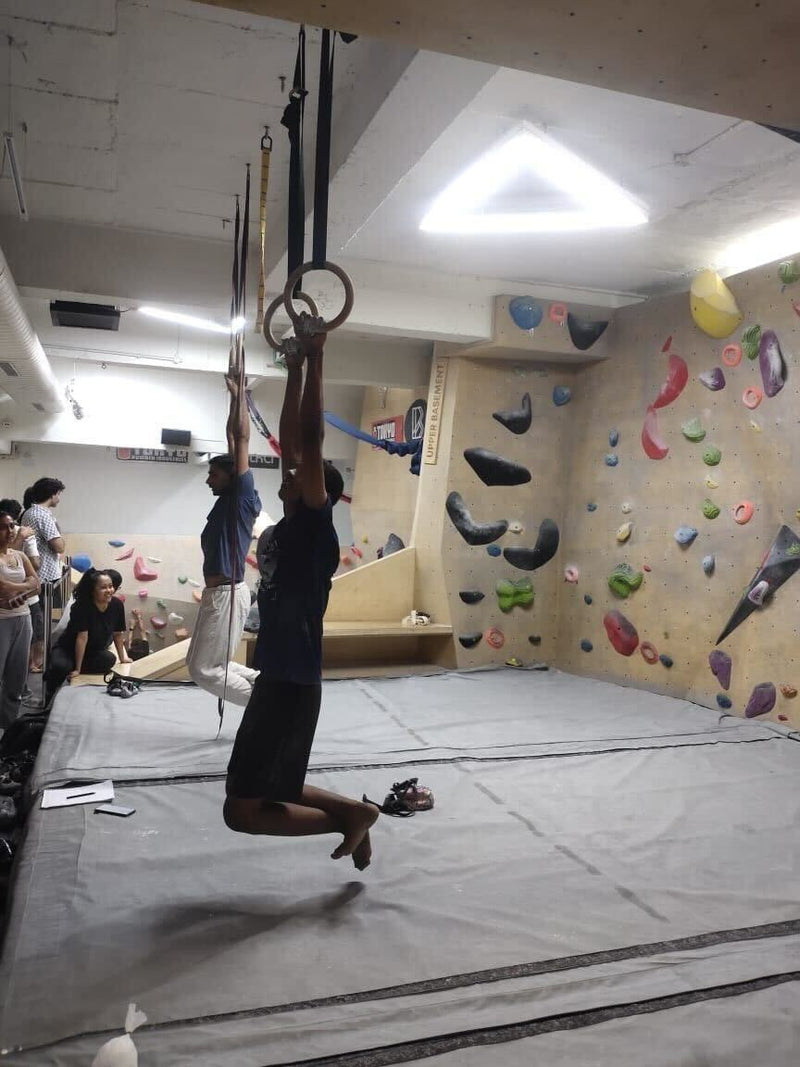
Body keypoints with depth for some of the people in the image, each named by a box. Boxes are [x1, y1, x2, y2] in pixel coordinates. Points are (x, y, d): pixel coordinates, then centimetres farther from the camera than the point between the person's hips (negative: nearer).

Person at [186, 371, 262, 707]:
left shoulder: (243, 495, -8)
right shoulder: (228, 500, 13)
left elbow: (242, 438, -10)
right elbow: (232, 438, 20)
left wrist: (239, 394, -2)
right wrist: (233, 397, 24)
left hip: (227, 593, -10)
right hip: (219, 592, 10)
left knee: (204, 669, -4)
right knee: (201, 663, 16)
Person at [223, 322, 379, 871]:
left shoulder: (315, 530, -13)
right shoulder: (291, 527, 8)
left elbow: (310, 442, -20)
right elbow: (290, 444, 12)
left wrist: (315, 360, -17)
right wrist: (296, 369, 12)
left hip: (293, 686, -9)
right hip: (278, 680, 9)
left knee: (243, 810, -2)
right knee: (273, 792, 21)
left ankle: (350, 814, 11)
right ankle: (352, 810, 31)